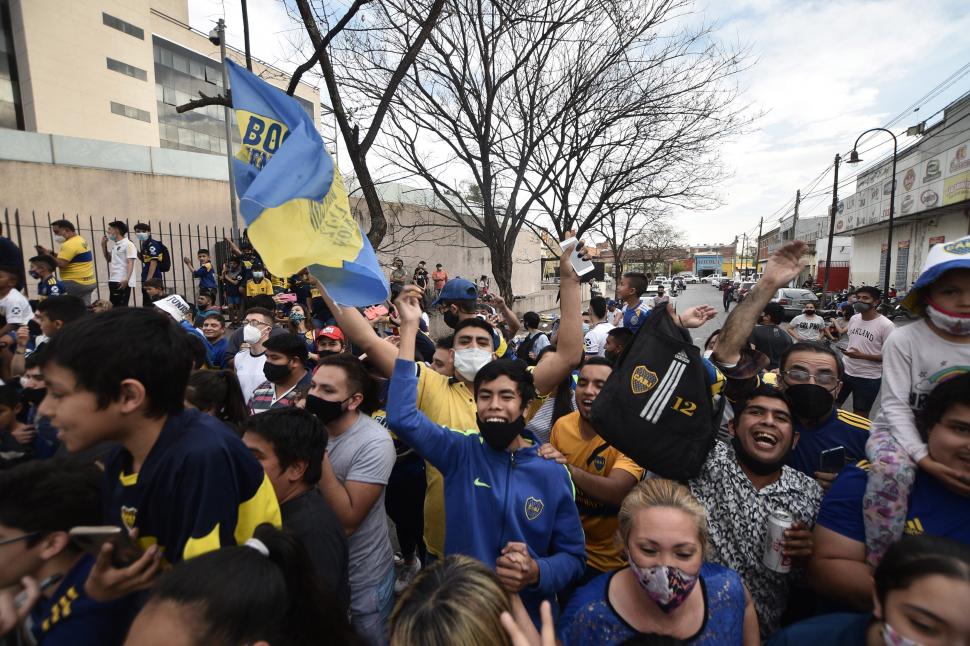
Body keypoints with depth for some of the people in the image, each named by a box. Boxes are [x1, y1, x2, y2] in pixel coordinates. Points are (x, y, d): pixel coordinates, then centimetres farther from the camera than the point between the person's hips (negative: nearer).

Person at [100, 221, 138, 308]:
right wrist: (104, 245, 16)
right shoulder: (114, 245, 17)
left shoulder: (128, 244, -9)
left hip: (122, 281, -9)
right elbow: (108, 259, 28)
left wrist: (127, 280, -26)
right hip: (113, 280, 9)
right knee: (114, 305, 12)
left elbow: (130, 263, -16)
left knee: (121, 306, -8)